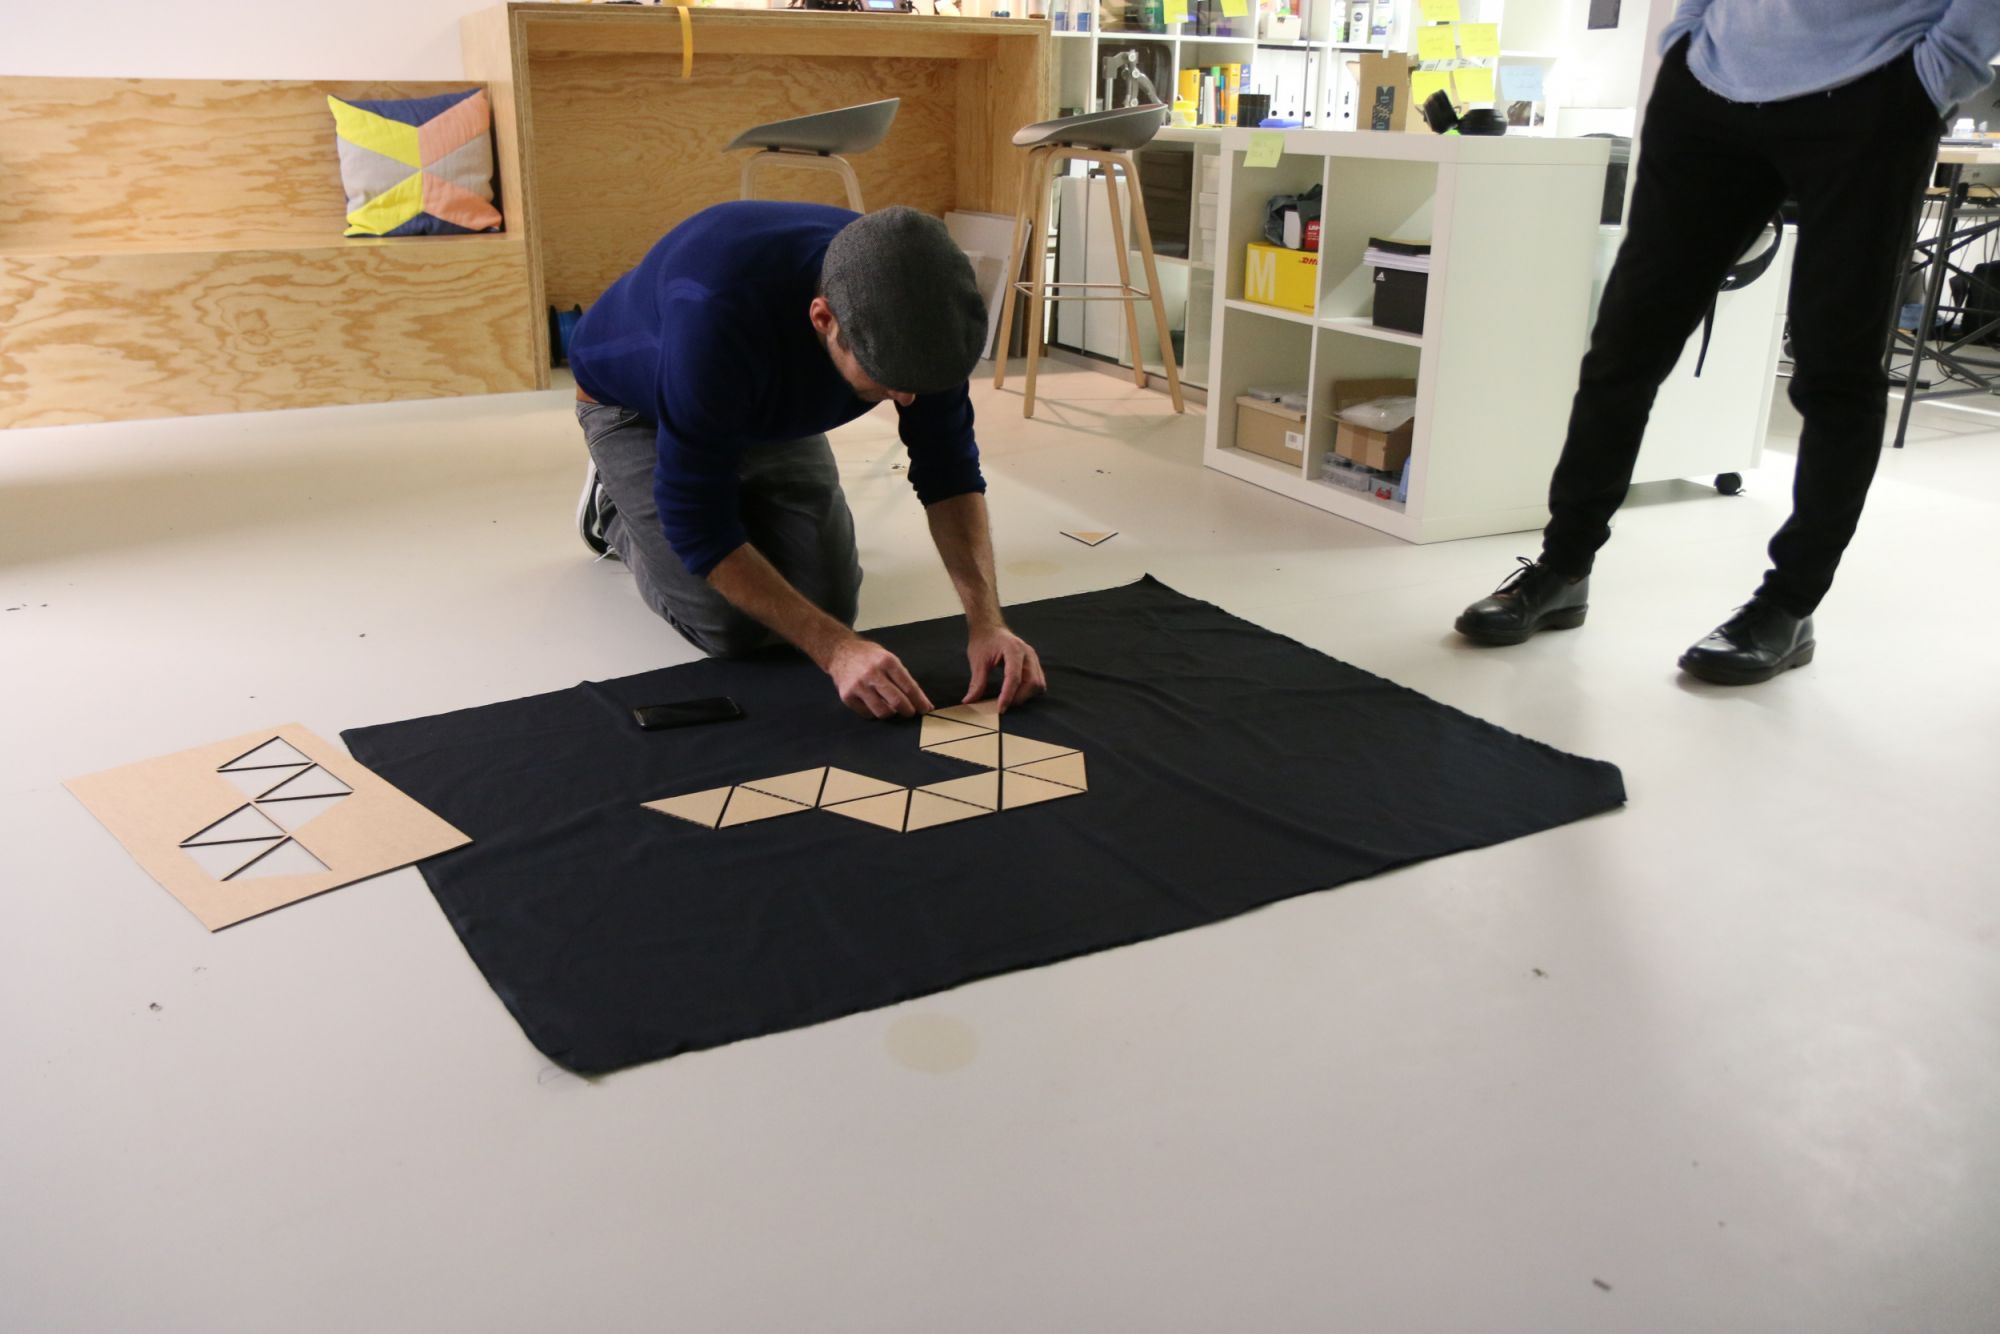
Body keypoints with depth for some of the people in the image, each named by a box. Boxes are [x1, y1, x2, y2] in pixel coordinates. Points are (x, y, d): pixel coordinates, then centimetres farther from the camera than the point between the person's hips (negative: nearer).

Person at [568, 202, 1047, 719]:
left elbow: (948, 467, -17)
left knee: (830, 601, -5)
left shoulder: (910, 303, -29)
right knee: (732, 626, -13)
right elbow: (696, 523, -36)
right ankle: (615, 506, 15)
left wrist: (986, 619, -29)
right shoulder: (717, 314, -45)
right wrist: (835, 648, -39)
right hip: (638, 410, -4)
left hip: (772, 410, 5)